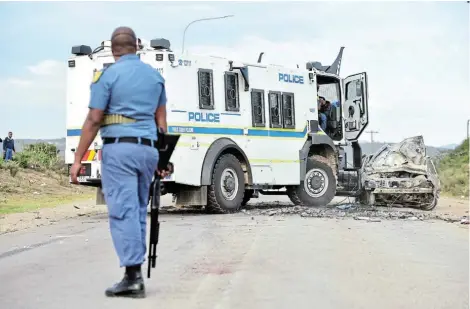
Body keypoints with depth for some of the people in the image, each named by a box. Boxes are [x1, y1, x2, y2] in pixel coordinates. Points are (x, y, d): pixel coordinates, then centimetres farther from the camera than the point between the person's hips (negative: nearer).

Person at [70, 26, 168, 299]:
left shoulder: (108, 75, -4)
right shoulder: (155, 75, 13)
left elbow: (94, 120, -7)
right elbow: (161, 120, 14)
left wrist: (78, 159, -2)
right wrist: (162, 156, 20)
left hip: (119, 147, -5)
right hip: (147, 149, 5)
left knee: (123, 211, -5)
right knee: (138, 211, 12)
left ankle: (133, 276, -9)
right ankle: (136, 274, 14)